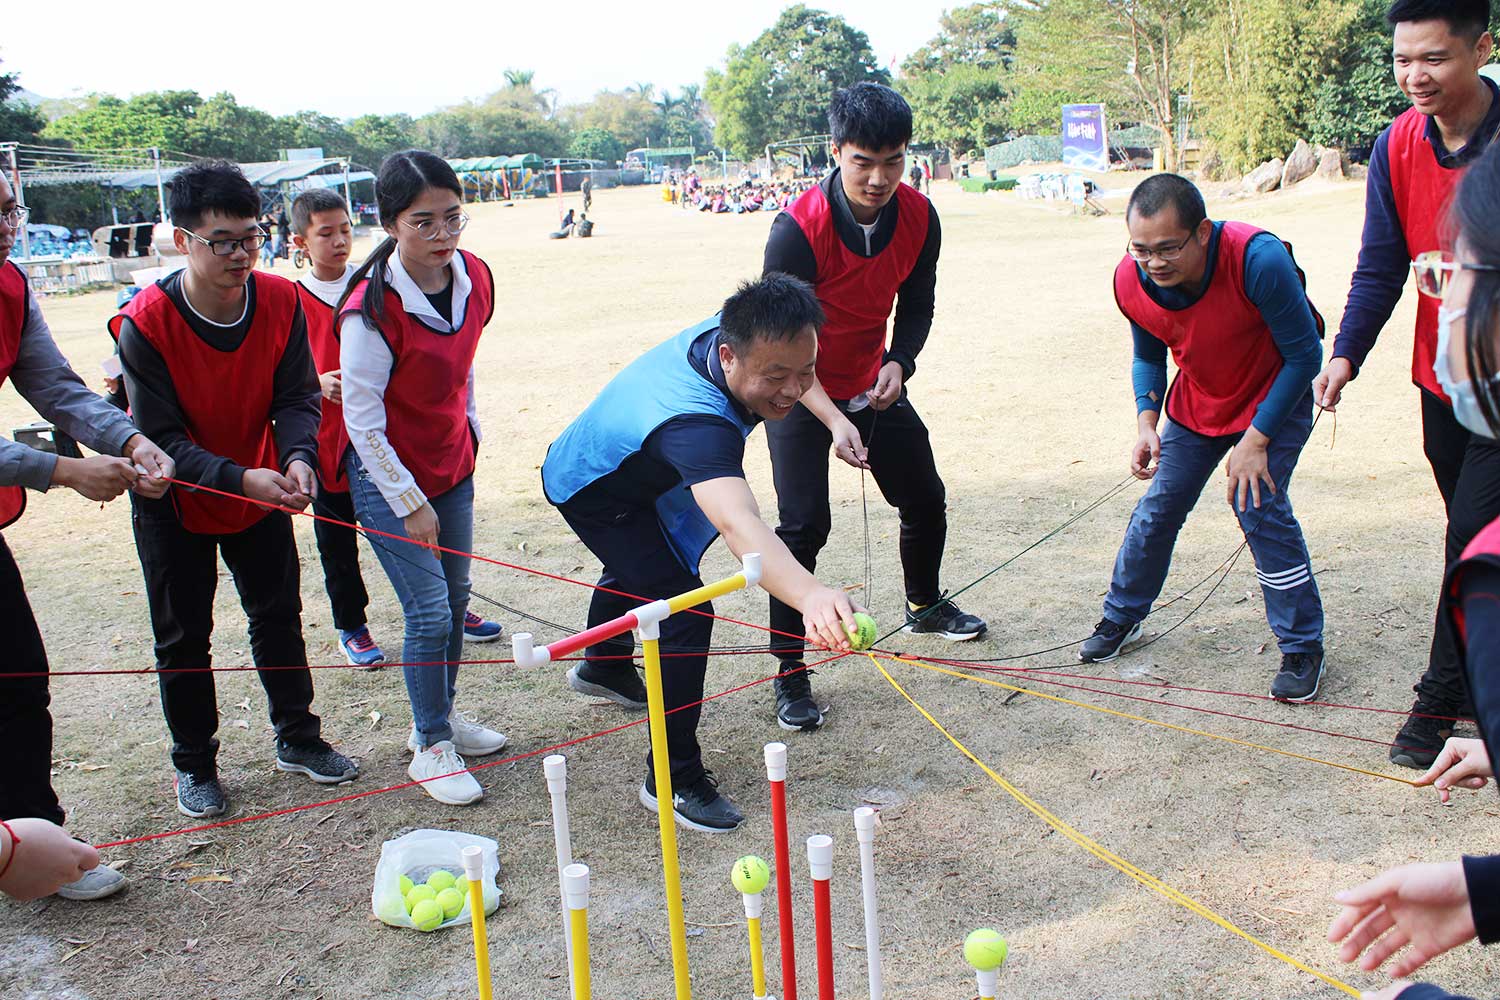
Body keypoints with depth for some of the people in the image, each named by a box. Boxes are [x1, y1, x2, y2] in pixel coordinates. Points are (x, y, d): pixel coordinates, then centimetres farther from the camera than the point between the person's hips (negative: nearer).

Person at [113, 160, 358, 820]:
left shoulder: (280, 301, -15)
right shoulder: (145, 324, -26)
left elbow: (296, 397, -10)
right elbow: (161, 439, -24)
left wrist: (296, 455, -31)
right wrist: (239, 479, -38)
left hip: (261, 489, 3)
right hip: (174, 501, -3)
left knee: (279, 616, 12)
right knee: (183, 636, 7)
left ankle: (297, 739, 29)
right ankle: (194, 765, 24)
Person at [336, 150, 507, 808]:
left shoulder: (473, 277, -6)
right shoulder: (371, 309, -26)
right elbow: (362, 418, -21)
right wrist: (409, 504, -17)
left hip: (452, 464, 7)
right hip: (386, 476, -6)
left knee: (456, 601, 15)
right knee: (429, 613, -5)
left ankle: (441, 716, 34)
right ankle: (431, 746, 12)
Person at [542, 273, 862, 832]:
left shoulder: (733, 330, -27)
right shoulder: (696, 424, -51)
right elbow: (738, 525, -69)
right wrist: (809, 594, -85)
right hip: (593, 494, -9)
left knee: (635, 570, 34)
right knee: (685, 613, -20)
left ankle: (603, 669, 65)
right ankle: (673, 780, -6)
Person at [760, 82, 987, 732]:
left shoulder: (918, 217, -14)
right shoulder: (798, 230, -30)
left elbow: (916, 305, 1)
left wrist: (898, 363, -19)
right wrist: (833, 420, -38)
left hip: (874, 383, 5)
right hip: (801, 391, -5)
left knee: (925, 499, 14)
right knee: (804, 522, -16)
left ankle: (925, 606, 43)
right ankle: (789, 673, -5)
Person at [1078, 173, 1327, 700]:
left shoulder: (1259, 261, -36)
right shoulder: (1131, 280, -21)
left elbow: (1304, 355, -23)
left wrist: (1256, 441, -24)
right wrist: (1146, 423, -16)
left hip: (1275, 398, -4)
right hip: (1196, 401, 5)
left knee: (1259, 507, -17)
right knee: (1158, 506, 6)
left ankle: (1303, 647, 1)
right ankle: (1121, 616, 29)